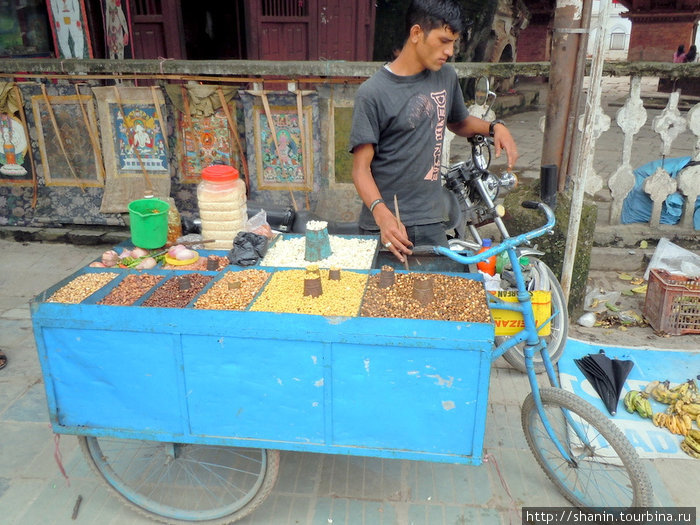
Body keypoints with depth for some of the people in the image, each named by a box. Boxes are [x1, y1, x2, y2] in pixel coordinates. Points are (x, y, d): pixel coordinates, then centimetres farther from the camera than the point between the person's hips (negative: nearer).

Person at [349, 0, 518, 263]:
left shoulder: (446, 77, 5)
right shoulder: (373, 93, -13)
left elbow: (458, 123, 24)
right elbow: (361, 168, -14)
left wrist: (494, 127, 3)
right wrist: (382, 215, -31)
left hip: (431, 222, 5)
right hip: (383, 224, -5)